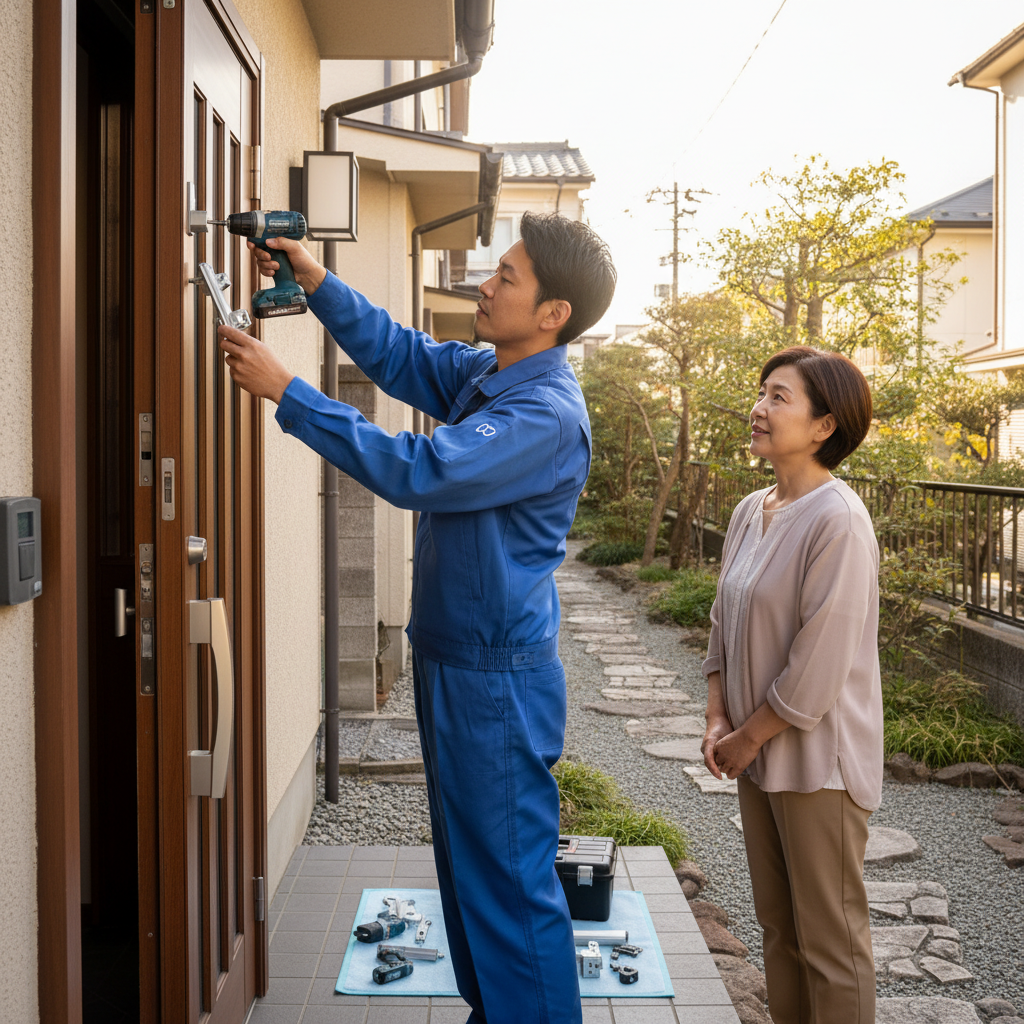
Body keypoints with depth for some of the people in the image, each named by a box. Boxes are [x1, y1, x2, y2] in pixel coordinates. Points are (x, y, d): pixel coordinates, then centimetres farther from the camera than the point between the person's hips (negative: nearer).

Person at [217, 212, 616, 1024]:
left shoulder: (548, 415, -23)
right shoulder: (482, 373, 6)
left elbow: (418, 471, -29)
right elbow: (398, 354, 17)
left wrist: (285, 391, -26)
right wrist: (317, 283, 2)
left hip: (501, 676, -10)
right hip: (452, 656, 10)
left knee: (510, 875, 0)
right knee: (466, 858, 21)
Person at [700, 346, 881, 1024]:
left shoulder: (838, 522, -19)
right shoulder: (750, 512, 7)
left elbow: (821, 664, -21)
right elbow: (725, 623, 13)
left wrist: (749, 736, -12)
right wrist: (719, 720, 2)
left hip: (817, 758, -8)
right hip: (758, 755, 8)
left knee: (831, 939, 5)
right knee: (778, 924, 20)